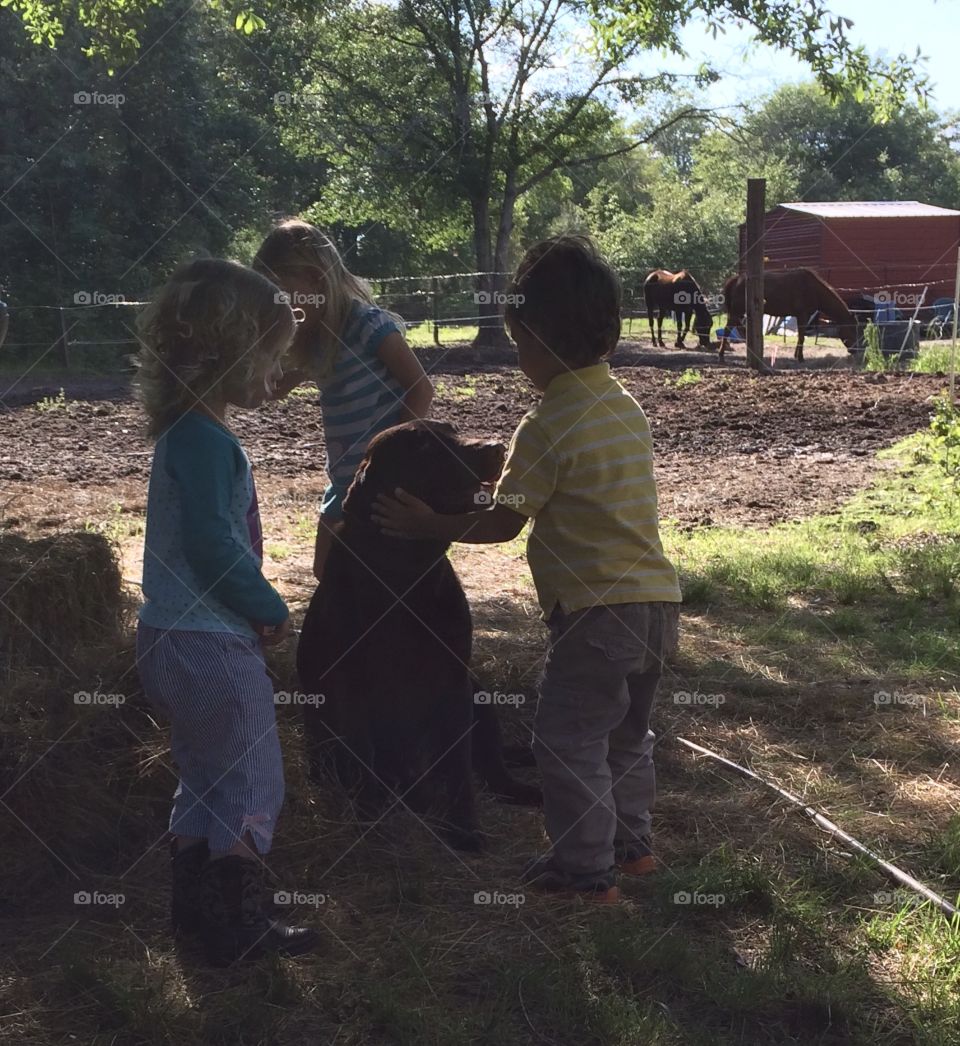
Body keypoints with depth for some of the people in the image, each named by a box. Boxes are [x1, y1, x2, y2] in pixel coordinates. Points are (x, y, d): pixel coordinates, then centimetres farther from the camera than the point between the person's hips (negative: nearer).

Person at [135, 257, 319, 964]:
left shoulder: (187, 431, 11)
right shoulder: (204, 440, -20)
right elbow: (212, 543, -27)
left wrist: (256, 605, 9)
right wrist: (271, 608, -14)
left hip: (176, 640, 10)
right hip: (212, 645, -10)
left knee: (206, 775, 21)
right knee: (252, 781, 2)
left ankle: (195, 906, 33)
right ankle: (243, 927, 12)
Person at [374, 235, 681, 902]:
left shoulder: (548, 426, -15)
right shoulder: (626, 405, 9)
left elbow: (502, 523, -13)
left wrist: (429, 526, -3)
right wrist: (509, 471, 15)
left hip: (599, 612, -9)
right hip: (658, 602, 9)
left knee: (569, 742, 5)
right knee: (628, 735, 24)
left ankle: (587, 871, 13)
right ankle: (632, 842, 37)